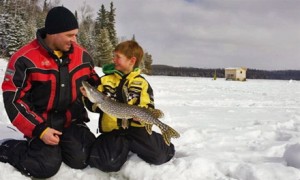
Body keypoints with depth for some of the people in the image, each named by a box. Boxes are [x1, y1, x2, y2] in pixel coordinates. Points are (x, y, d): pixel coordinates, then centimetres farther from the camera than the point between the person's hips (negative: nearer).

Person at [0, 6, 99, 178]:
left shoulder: (82, 55, -2)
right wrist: (39, 130, -21)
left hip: (71, 119, 5)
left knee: (82, 160, -10)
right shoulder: (25, 59, -17)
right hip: (41, 123, -4)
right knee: (48, 166, -19)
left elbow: (94, 83, 15)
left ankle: (60, 144, 19)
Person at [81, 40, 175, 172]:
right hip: (112, 130, 0)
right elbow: (95, 106, 9)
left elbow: (149, 110, -1)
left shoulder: (142, 83, 4)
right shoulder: (106, 79, 8)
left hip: (135, 128, 0)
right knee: (108, 163, -25)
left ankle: (132, 145, 11)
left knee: (159, 156, -17)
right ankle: (124, 147, 7)